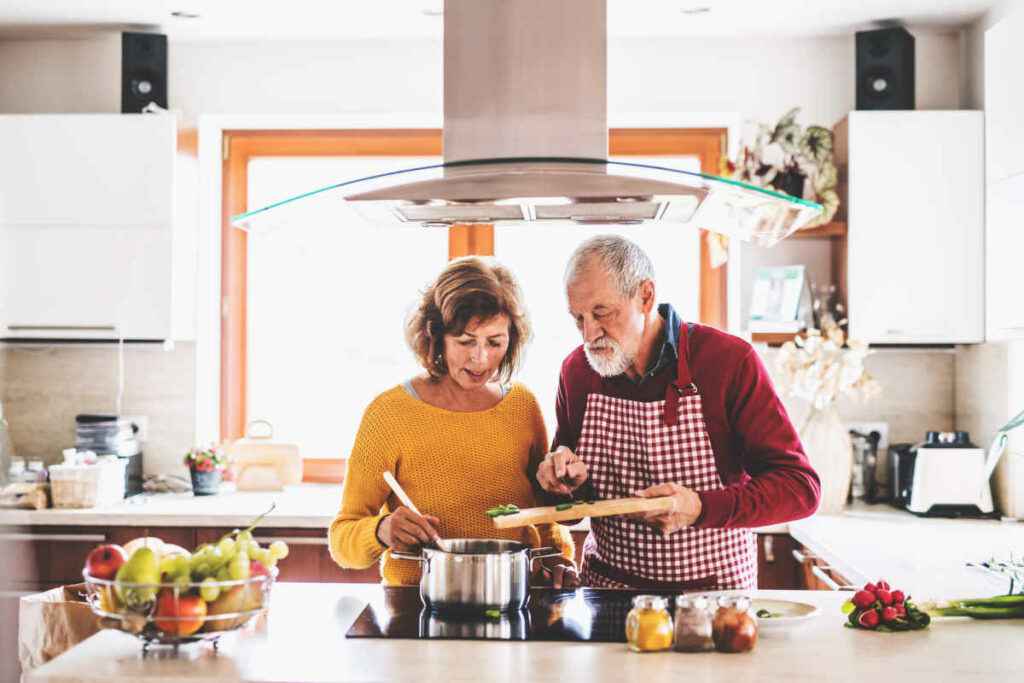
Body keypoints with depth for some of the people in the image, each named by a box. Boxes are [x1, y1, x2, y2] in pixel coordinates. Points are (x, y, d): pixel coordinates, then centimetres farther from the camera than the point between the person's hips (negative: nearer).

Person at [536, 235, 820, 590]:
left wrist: (701, 508, -25)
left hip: (713, 591, -4)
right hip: (605, 585, 5)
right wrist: (567, 479, -7)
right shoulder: (576, 370, 3)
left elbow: (800, 487, -12)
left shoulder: (730, 361, -10)